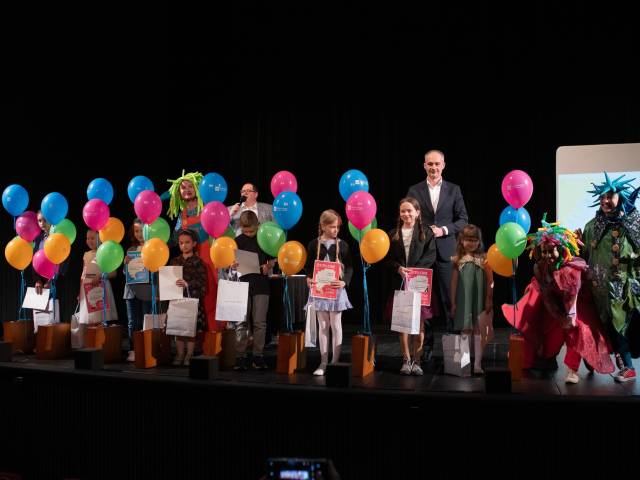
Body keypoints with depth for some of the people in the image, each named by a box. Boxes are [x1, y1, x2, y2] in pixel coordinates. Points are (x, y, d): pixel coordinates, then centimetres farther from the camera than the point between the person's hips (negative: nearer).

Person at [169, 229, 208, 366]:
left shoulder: (198, 262, -2)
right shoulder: (175, 261, 12)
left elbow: (202, 283, -9)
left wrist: (188, 284, -21)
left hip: (192, 299, -4)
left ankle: (189, 356, 8)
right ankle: (179, 355, 13)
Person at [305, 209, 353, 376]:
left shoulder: (342, 245, 0)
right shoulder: (314, 244, 1)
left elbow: (349, 267, -1)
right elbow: (309, 266, 4)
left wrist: (344, 282, -18)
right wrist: (309, 278, -15)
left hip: (336, 288, -1)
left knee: (336, 325, 4)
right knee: (323, 326, 6)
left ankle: (335, 361, 13)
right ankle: (323, 362, 13)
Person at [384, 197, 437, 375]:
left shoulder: (426, 233, 4)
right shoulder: (393, 234, 9)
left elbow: (430, 256, -4)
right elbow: (387, 258, 6)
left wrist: (414, 269, -15)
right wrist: (398, 268, -12)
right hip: (399, 282, 2)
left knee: (419, 321, -1)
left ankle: (417, 360, 6)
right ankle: (406, 359, 12)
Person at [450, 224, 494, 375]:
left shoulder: (484, 259, -2)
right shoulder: (459, 260, 3)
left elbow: (490, 281, -1)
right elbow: (454, 282, 5)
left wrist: (489, 300, -5)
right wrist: (453, 303, 4)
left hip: (479, 301, -1)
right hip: (464, 301, 1)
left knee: (478, 330, 1)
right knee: (465, 330, 7)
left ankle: (477, 364, 6)